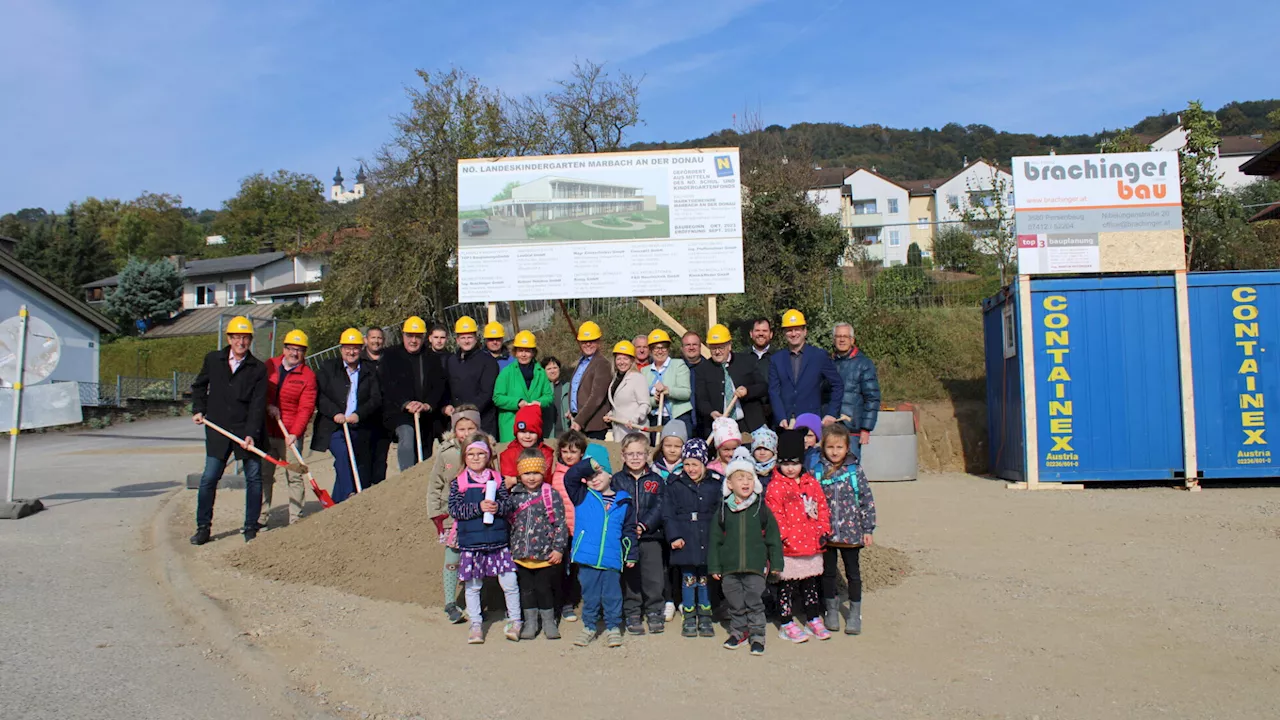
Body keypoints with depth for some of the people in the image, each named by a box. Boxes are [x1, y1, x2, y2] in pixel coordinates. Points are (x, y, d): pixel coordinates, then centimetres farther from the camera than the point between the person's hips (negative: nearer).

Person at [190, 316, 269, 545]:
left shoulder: (258, 369, -4)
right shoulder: (213, 360, 5)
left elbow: (258, 405, -10)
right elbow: (199, 386, 22)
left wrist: (251, 434, -19)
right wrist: (198, 410, 9)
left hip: (247, 431, -1)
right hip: (218, 430, 2)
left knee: (254, 478, 1)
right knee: (209, 479, 1)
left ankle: (251, 527, 13)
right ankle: (203, 527, 15)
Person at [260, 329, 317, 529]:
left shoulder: (308, 376, -3)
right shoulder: (269, 366, 7)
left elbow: (306, 408, -9)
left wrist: (295, 433, -18)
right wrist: (268, 405, -7)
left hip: (291, 435, -3)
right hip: (266, 432, 3)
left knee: (294, 477, -1)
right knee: (263, 475, 9)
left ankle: (296, 520, 4)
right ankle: (261, 518, 16)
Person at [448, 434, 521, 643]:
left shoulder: (497, 479, 4)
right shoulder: (458, 483, 1)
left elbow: (510, 504, 2)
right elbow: (454, 509, -8)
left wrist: (498, 507, -20)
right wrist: (478, 508, -19)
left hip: (498, 541, 1)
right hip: (470, 542, 0)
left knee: (509, 583, 2)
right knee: (472, 586, 9)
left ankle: (514, 621, 19)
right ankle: (475, 625, 23)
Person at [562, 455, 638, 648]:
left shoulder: (624, 501, 6)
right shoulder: (583, 496, 5)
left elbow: (629, 530, 10)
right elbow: (569, 477, -8)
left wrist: (631, 554, 7)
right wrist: (588, 464, -15)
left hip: (612, 559, 0)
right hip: (587, 557, 0)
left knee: (612, 595, 8)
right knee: (590, 595, 11)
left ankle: (613, 627, 22)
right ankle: (589, 627, 25)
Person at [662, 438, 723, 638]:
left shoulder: (715, 484, 1)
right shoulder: (675, 484, -1)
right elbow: (668, 514, 0)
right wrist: (674, 536, -8)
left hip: (708, 540, 1)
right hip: (685, 541, -1)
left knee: (705, 580, 10)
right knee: (688, 580, 6)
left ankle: (705, 618, 22)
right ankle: (689, 619, 18)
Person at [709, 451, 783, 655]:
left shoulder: (761, 509, 0)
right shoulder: (723, 510, 2)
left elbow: (773, 537, 3)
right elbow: (715, 540, 5)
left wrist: (776, 563, 2)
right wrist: (714, 566, 2)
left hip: (756, 566, -1)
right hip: (729, 568, 2)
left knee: (755, 603, 3)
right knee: (735, 604, 12)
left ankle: (757, 635, 15)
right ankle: (738, 632, 27)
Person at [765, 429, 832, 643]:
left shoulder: (811, 483, 7)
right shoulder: (775, 487, -10)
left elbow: (822, 507, 12)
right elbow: (775, 515, -14)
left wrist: (823, 531, 2)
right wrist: (785, 536, -20)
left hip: (812, 545, 5)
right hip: (788, 549, -5)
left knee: (811, 584, 17)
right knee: (787, 585, 4)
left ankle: (814, 620, 31)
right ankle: (787, 624, 15)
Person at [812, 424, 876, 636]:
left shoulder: (855, 471, -4)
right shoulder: (817, 472, -2)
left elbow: (867, 500, -2)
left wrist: (868, 529, -4)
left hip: (851, 532, -1)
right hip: (826, 532, 1)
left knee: (853, 573, 10)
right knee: (829, 573, 13)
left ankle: (855, 614, 22)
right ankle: (831, 611, 28)